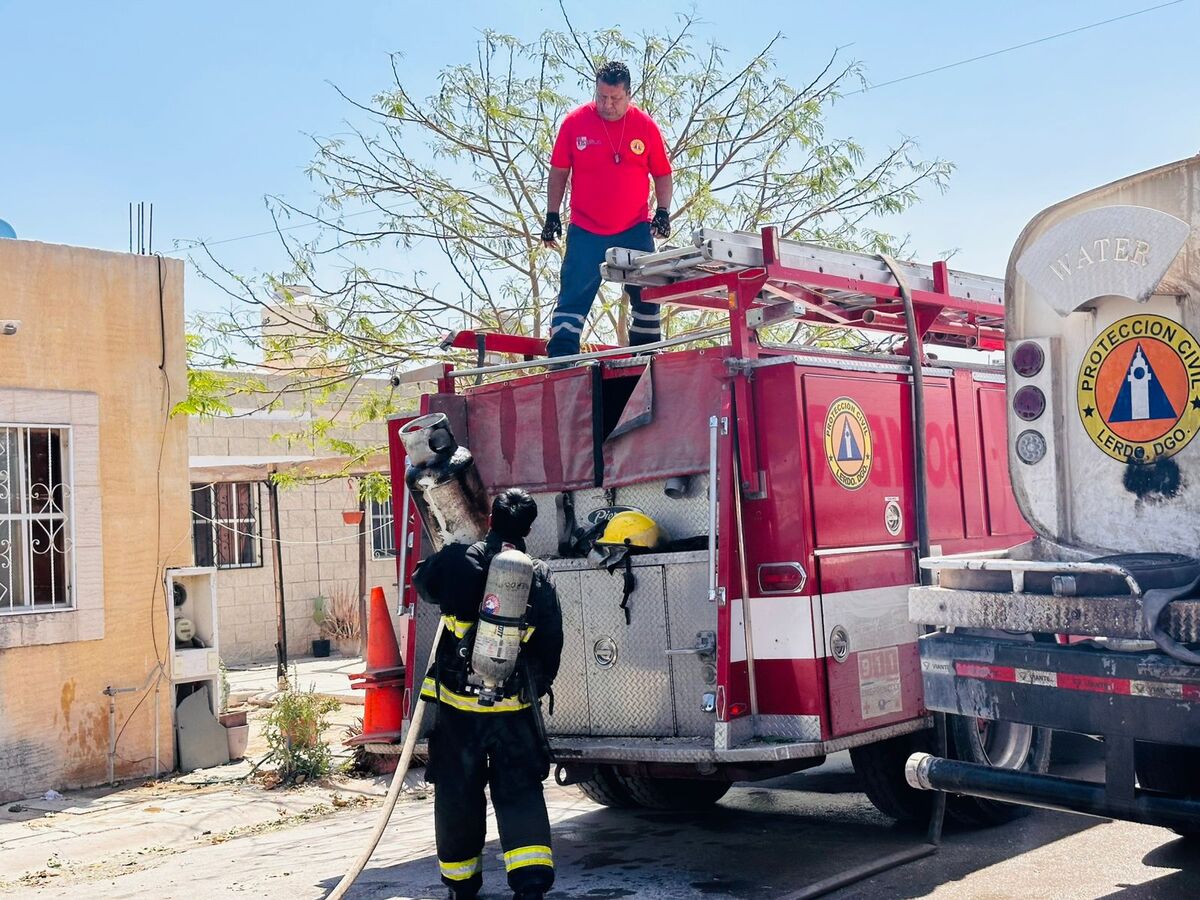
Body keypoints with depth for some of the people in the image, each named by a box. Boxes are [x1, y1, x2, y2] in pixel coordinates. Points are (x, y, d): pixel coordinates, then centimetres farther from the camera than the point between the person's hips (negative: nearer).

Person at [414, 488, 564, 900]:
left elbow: (423, 581, 15)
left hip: (457, 702, 0)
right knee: (519, 791, 9)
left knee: (458, 793, 13)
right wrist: (539, 686, 19)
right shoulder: (539, 576, -3)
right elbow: (551, 644, 3)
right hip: (515, 707, 0)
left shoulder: (458, 560, -8)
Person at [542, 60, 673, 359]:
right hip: (585, 231, -1)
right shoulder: (575, 122, -4)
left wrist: (663, 211, -5)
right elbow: (559, 172, 3)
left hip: (635, 229, 1)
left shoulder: (645, 125, -2)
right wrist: (552, 216, 0)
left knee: (646, 295, 7)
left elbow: (662, 174, 7)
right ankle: (560, 358, -1)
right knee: (573, 296, -3)